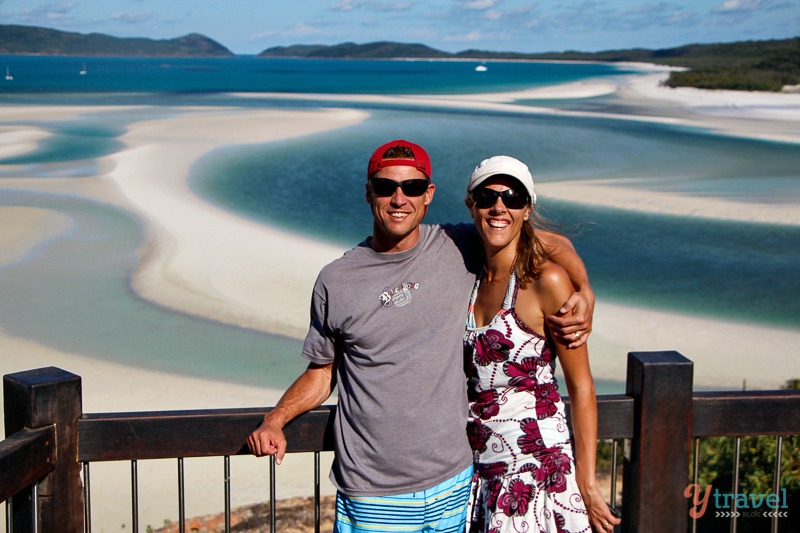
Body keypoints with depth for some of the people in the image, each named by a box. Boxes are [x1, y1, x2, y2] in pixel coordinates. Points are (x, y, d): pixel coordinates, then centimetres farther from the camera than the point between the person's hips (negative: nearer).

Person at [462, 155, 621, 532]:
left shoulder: (546, 281, -12)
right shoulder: (471, 276, 6)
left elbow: (581, 386, -11)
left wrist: (587, 482, -12)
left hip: (537, 469, -5)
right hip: (476, 470, 5)